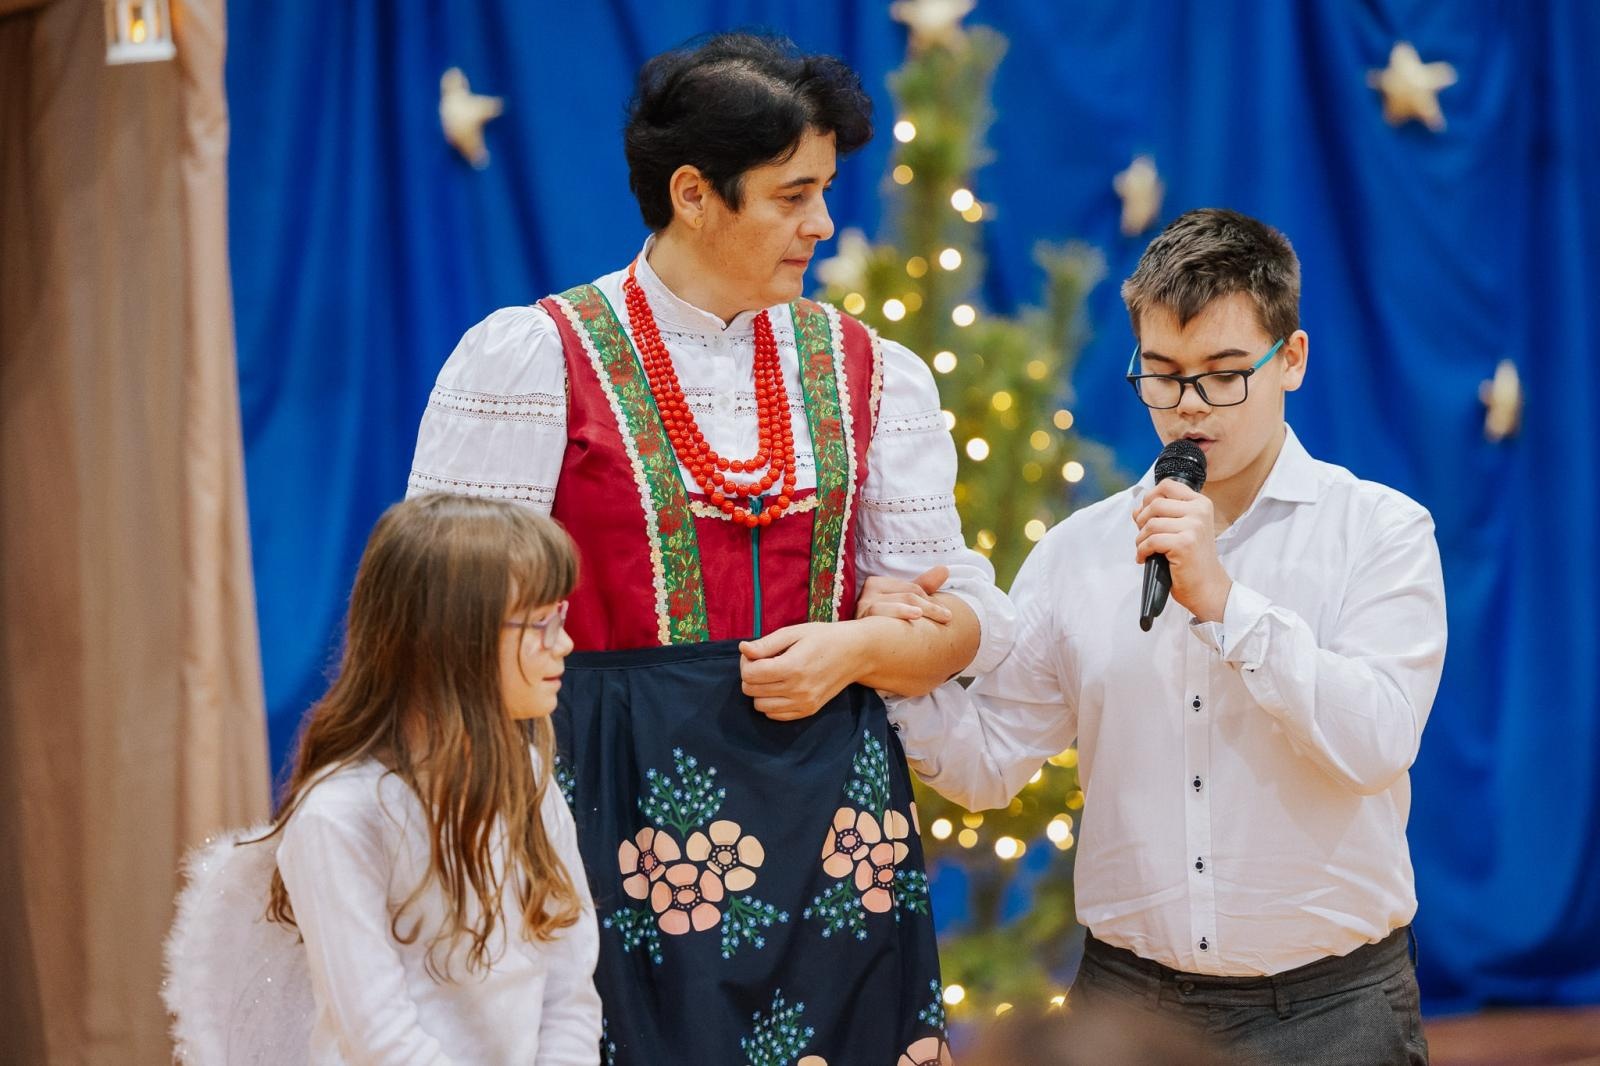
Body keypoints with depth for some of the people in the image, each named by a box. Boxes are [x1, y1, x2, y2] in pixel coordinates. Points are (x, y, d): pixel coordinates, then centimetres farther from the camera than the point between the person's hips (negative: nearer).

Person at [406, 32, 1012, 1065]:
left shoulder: (868, 371, 10)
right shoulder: (533, 358, -2)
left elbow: (969, 614, 10)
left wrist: (858, 647, -9)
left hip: (831, 818, 4)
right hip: (628, 812, -3)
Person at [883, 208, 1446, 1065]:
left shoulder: (1379, 530, -2)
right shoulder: (1078, 552, 6)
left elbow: (1377, 741, -16)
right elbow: (988, 763, 5)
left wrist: (1223, 600, -20)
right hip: (1128, 994, 3)